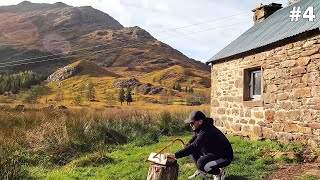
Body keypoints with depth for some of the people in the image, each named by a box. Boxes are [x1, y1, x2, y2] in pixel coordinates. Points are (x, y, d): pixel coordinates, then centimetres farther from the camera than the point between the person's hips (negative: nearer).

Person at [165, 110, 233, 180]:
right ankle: (201, 171, 16)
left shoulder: (206, 132, -33)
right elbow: (196, 136, 18)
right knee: (193, 149, 3)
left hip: (224, 157, -9)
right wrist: (189, 142, -5)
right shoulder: (201, 128, -4)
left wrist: (175, 155, -44)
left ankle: (220, 173, -2)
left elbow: (194, 146, -41)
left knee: (201, 163, -30)